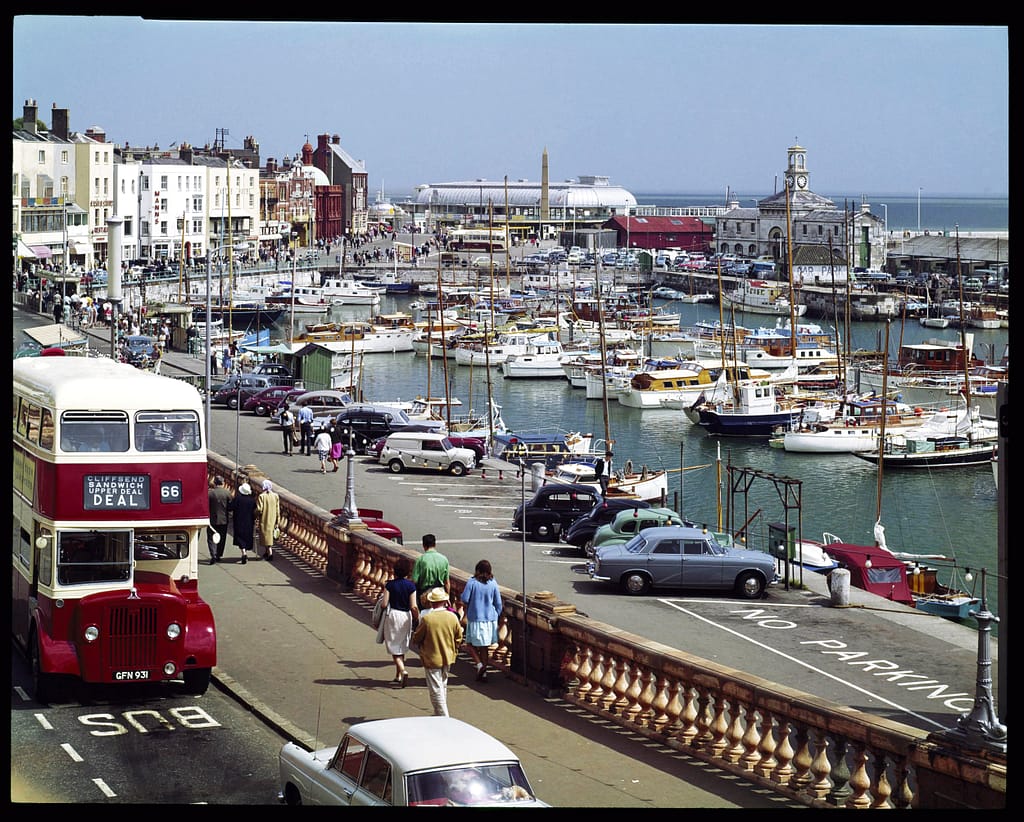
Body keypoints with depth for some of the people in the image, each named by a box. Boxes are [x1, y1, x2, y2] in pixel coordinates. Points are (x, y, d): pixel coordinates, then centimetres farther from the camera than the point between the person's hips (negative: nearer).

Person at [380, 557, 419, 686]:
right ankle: (398, 676, 20)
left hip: (392, 615, -2)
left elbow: (384, 604, -10)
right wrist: (417, 617, 9)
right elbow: (413, 607, -9)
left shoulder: (390, 585, -9)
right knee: (402, 646, 16)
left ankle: (403, 671, -19)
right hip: (406, 616, 2)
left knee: (394, 647, 3)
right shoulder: (411, 586, -7)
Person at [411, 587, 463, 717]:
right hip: (448, 658, 5)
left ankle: (443, 717, -3)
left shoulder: (426, 619, -19)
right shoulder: (452, 617, -7)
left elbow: (416, 639, -8)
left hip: (432, 659, -5)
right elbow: (458, 638, 4)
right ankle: (440, 713, 34)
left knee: (436, 689, 0)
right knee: (443, 686, 22)